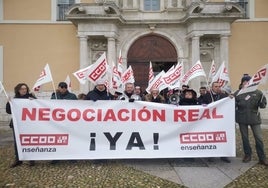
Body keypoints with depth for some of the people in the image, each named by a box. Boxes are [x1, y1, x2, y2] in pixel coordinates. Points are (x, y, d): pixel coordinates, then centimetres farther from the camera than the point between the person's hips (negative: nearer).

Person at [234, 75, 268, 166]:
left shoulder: (257, 92, -2)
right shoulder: (237, 93, -3)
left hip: (254, 118, 0)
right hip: (242, 119, 1)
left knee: (259, 138, 1)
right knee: (244, 138, 11)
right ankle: (247, 155, 28)